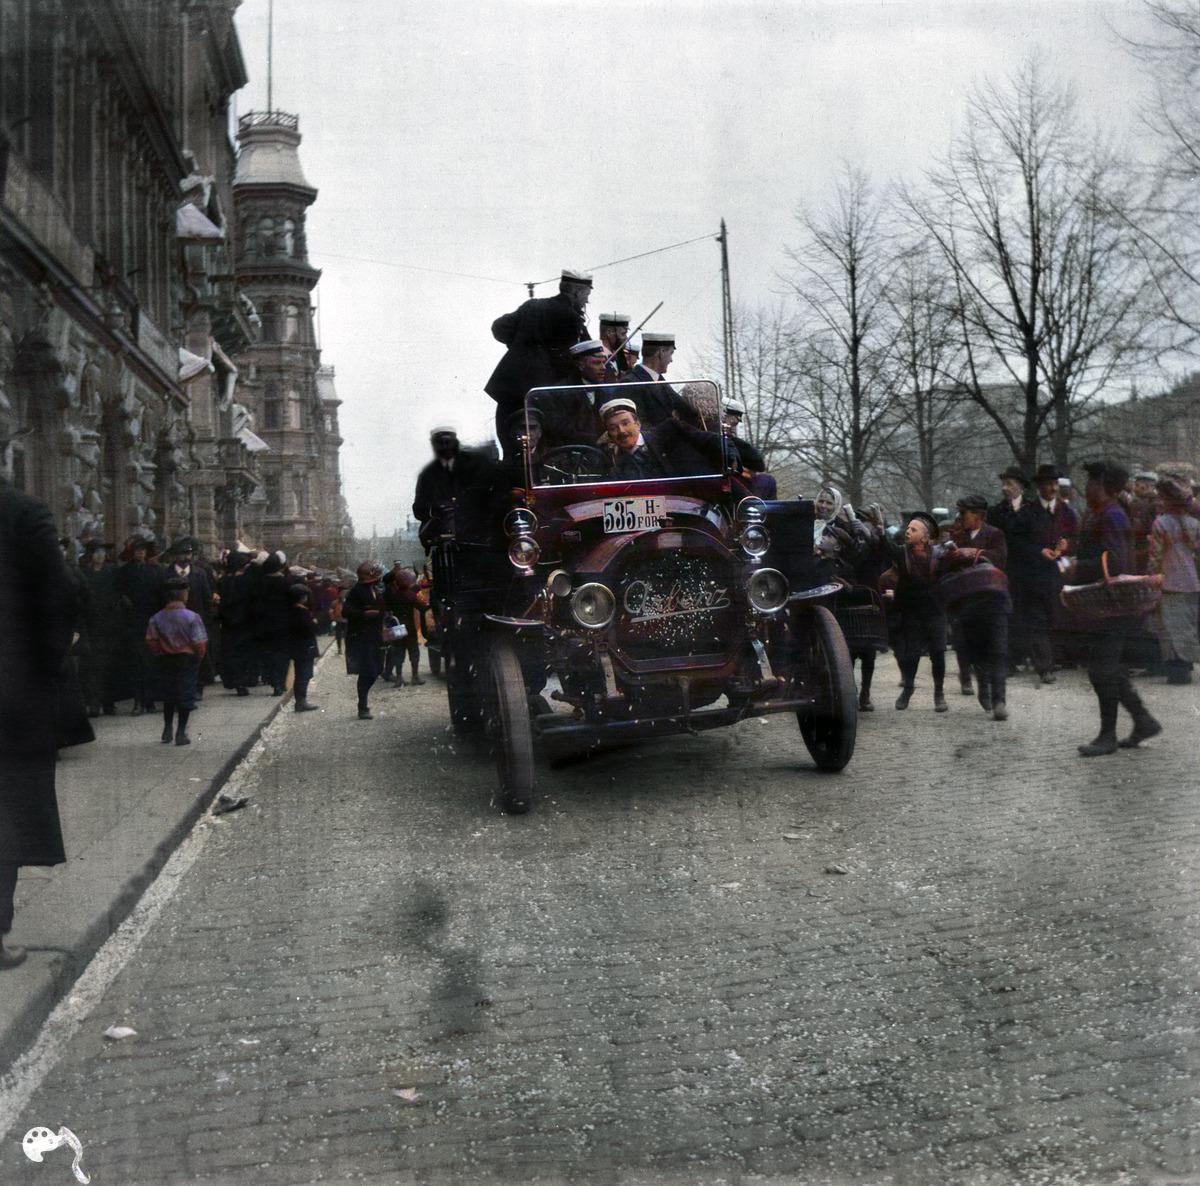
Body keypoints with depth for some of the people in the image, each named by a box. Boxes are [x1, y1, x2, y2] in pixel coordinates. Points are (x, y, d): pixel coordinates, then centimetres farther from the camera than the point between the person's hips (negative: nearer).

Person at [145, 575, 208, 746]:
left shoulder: (156, 618, -5)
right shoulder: (192, 617, -15)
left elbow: (151, 640, -5)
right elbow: (199, 643, -15)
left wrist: (160, 655, 10)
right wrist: (198, 658, 2)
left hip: (165, 660, 3)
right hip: (188, 660, -3)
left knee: (168, 695, 17)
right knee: (186, 695, 5)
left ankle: (167, 730, 21)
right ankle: (181, 733, 6)